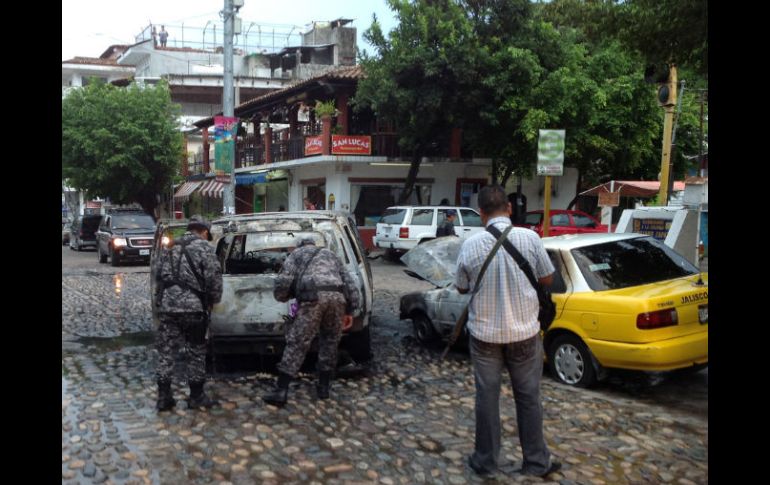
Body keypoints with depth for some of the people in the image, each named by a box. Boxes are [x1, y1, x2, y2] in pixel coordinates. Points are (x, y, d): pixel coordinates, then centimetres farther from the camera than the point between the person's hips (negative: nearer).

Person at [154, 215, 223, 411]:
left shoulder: (171, 249, 18)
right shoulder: (204, 248, -2)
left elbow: (159, 277, 18)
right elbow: (214, 278, -8)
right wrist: (214, 300, 7)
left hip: (167, 307, 5)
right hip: (193, 308, -5)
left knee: (166, 352, 8)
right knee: (196, 353, 6)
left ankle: (164, 397, 10)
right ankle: (196, 396, 13)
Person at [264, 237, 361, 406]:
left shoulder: (297, 253, 24)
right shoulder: (331, 255, 36)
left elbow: (283, 281, 8)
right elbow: (350, 284, 26)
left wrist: (281, 295, 27)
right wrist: (350, 311, 24)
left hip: (314, 297, -4)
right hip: (337, 297, 4)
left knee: (297, 342, -1)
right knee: (330, 341, 20)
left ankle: (281, 391, -2)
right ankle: (323, 387, 23)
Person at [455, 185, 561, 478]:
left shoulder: (471, 244, -11)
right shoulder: (529, 238, -11)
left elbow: (462, 287, 3)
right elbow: (547, 278, 1)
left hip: (484, 333, 0)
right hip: (524, 331, 0)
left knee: (487, 396, 11)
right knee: (528, 397, 12)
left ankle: (485, 461, 21)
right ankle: (536, 462, 22)